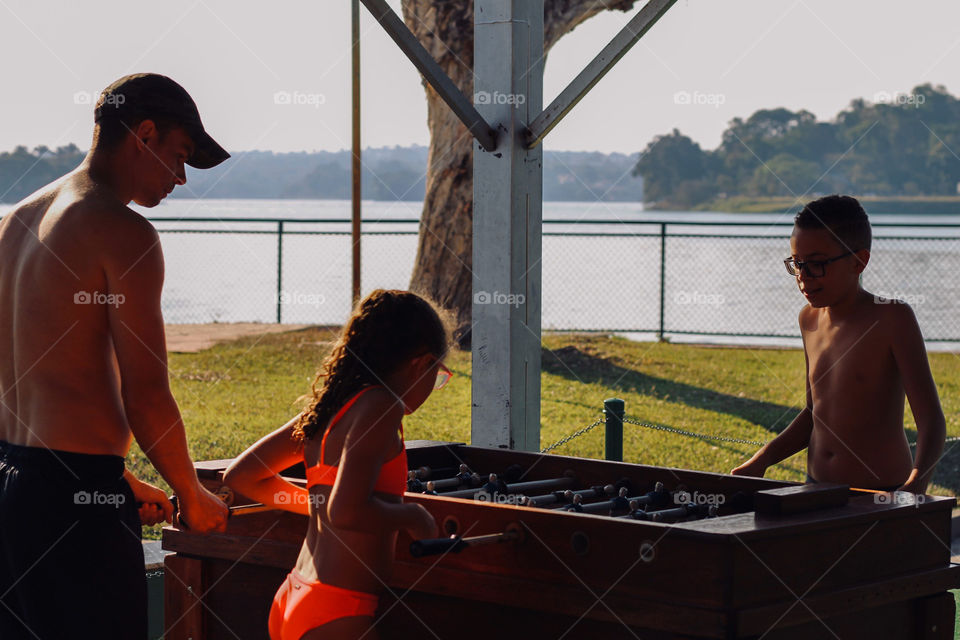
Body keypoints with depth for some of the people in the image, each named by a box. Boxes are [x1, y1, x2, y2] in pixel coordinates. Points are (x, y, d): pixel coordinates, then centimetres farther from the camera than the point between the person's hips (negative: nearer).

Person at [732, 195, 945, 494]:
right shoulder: (810, 319, 9)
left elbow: (931, 417, -15)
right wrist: (763, 459, 6)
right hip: (817, 491, 5)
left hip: (884, 493, -5)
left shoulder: (891, 318, -10)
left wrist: (916, 483, -32)